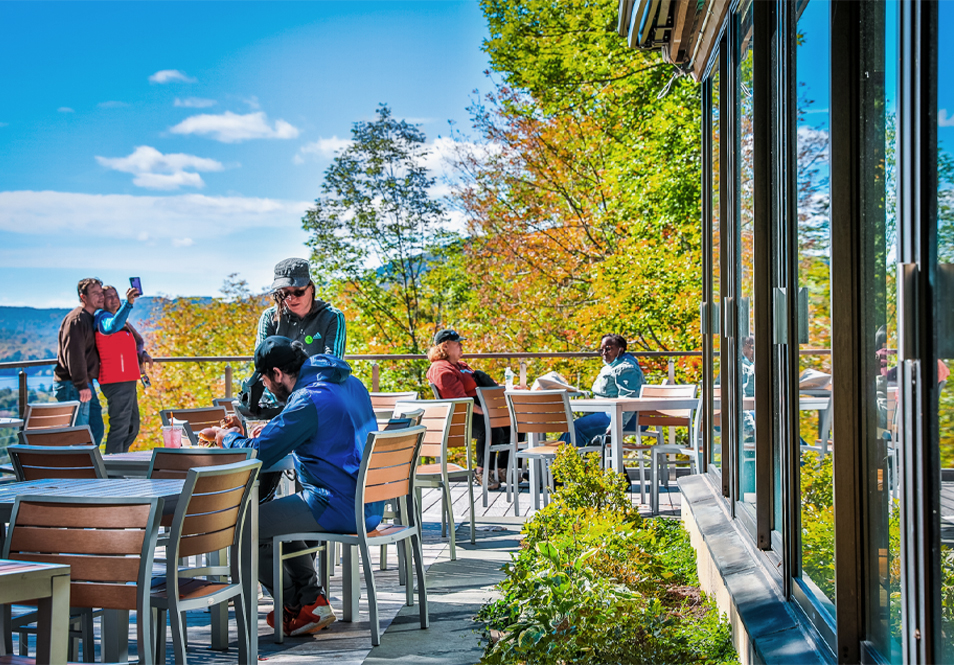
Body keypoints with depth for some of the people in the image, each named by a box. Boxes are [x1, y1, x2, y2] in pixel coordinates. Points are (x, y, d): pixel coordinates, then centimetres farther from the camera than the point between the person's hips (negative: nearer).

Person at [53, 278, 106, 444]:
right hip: (72, 386, -10)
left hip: (86, 385, 10)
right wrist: (82, 386, -22)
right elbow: (74, 354, -21)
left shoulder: (90, 318, 19)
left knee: (96, 429, 12)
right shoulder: (76, 319, -14)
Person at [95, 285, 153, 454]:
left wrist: (142, 354, 7)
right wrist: (128, 303, -44)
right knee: (120, 427, -11)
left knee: (132, 427, 16)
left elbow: (135, 343, 28)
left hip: (127, 380, 10)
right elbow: (112, 327, -34)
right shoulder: (102, 316, -9)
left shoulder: (121, 320, 21)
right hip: (116, 381, -10)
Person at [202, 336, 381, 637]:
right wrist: (273, 430, 19)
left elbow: (256, 455, -19)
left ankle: (301, 608, 11)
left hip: (339, 509, -10)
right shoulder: (351, 384, 11)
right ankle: (312, 600, 26)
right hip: (368, 505, 10)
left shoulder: (308, 402, -19)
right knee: (278, 513, 29)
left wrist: (228, 437, 2)